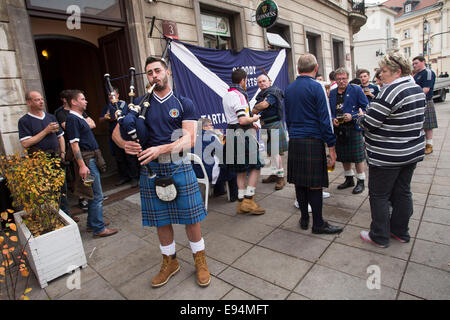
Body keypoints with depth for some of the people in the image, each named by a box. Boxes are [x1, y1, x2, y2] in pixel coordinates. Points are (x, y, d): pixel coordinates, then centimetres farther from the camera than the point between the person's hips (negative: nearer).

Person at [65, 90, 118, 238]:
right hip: (86, 160, -10)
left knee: (94, 195, 17)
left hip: (92, 159, 10)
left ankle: (92, 223, 28)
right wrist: (82, 165, -24)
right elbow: (74, 144, -19)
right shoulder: (72, 119, -13)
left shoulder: (80, 118, 17)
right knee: (97, 196, -6)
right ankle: (99, 229, 3)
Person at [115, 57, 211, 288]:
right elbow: (117, 131, 7)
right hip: (150, 169, 3)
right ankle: (169, 262, 34)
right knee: (161, 220, 13)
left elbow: (189, 140, -9)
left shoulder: (184, 104, 2)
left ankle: (200, 261, 27)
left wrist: (160, 149, -23)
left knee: (190, 217, 5)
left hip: (179, 166, -2)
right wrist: (125, 144, -17)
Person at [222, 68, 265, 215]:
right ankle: (248, 200, 1)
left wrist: (251, 123, 21)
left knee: (241, 170, 13)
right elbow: (243, 120, -22)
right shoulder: (239, 96, -14)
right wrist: (255, 118, -3)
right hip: (243, 136, -9)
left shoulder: (226, 96, 17)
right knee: (255, 167, 1)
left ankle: (241, 203, 18)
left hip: (231, 135, 9)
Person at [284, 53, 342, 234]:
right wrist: (331, 146, -6)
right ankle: (318, 224, 12)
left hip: (294, 142, 6)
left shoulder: (289, 89, 11)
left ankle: (304, 219, 24)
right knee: (314, 184, 1)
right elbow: (325, 119, -10)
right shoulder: (316, 87, -7)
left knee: (299, 182, 11)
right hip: (313, 141, -6)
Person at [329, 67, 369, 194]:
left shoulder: (356, 90, -3)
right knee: (343, 156, 14)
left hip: (353, 128, -4)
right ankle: (349, 179, 31)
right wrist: (333, 119, -6)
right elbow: (330, 111, 14)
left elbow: (366, 107, -5)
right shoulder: (332, 93, 10)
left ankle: (360, 181, 16)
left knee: (358, 156, 1)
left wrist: (352, 116, -17)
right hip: (338, 129, 5)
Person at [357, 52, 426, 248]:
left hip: (387, 156, -9)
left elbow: (369, 124, -21)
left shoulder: (391, 91, -20)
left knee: (379, 196, 4)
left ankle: (380, 237, 16)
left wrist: (360, 116, 0)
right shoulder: (417, 89, 10)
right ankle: (400, 232, 32)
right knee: (403, 193, 18)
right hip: (412, 151, 9)